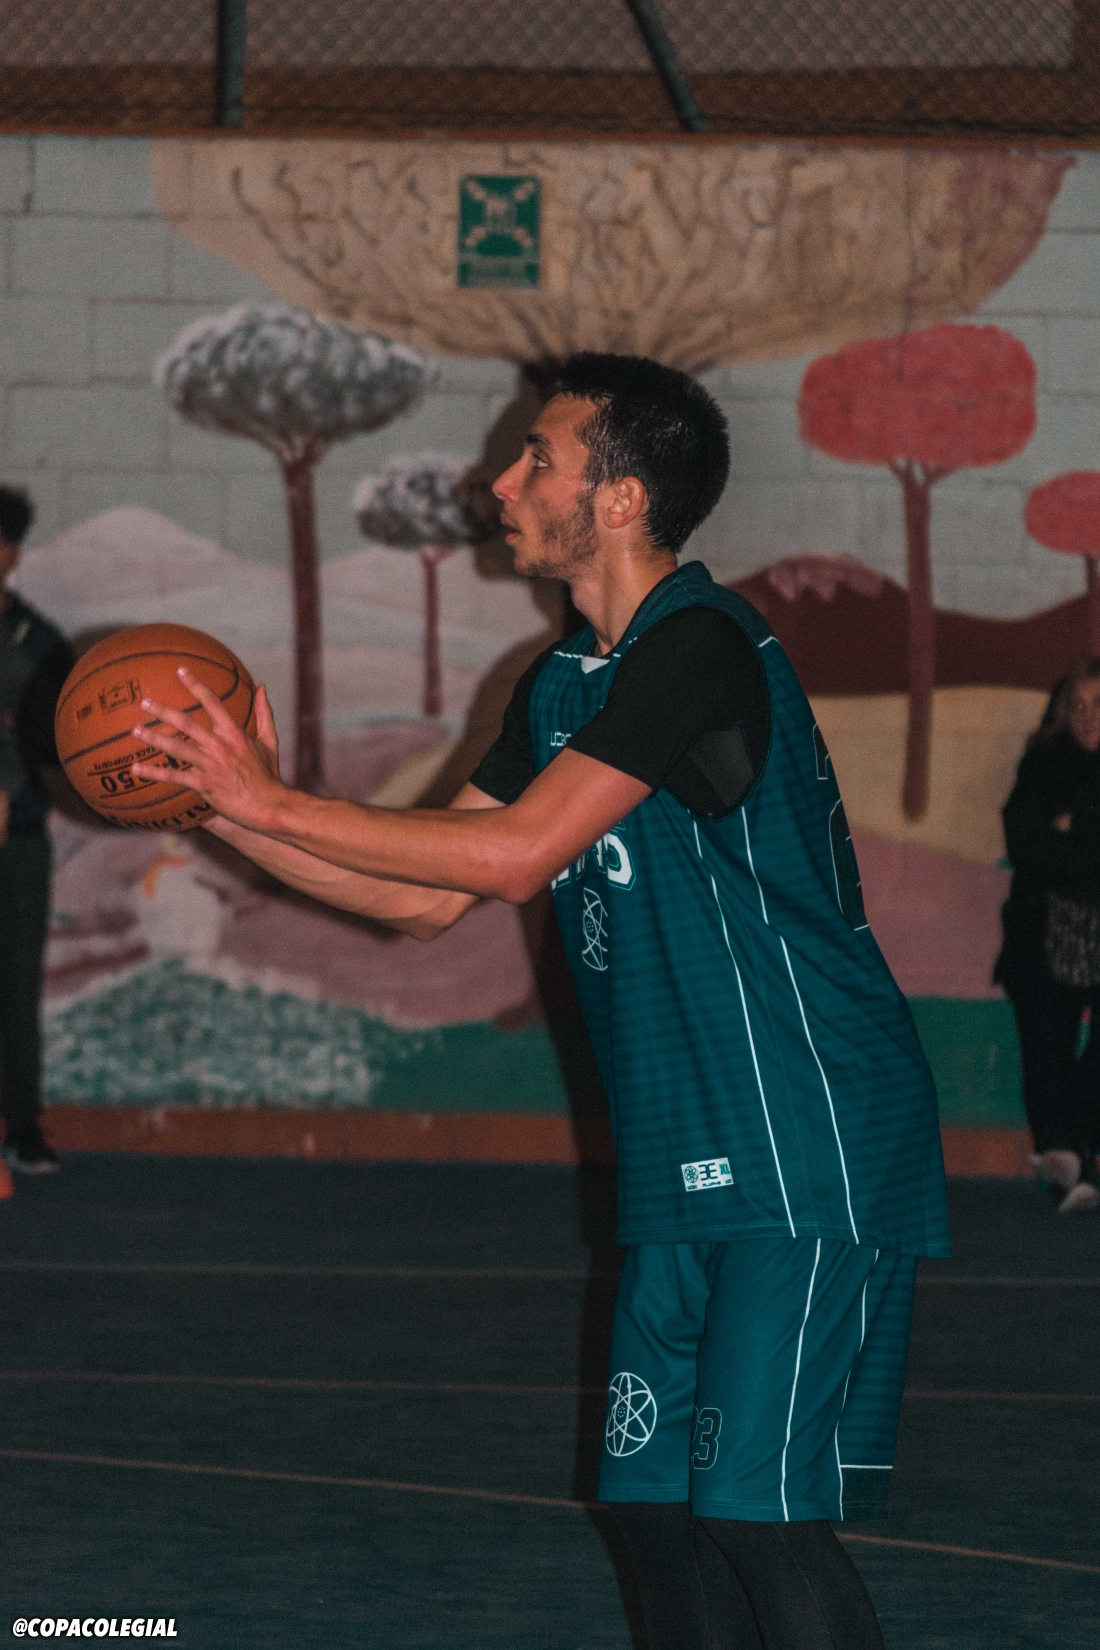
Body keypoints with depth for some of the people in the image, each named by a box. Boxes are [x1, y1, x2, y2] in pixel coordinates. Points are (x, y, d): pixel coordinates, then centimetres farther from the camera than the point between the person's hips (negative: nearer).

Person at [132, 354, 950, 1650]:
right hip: (688, 1160, 9)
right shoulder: (561, 686, 14)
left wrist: (277, 802, -15)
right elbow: (427, 898, 15)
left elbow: (514, 854, -22)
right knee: (654, 1502, 8)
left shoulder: (699, 648, -16)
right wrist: (222, 807, 6)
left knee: (757, 1513, -13)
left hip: (813, 1159, -9)